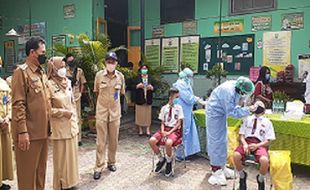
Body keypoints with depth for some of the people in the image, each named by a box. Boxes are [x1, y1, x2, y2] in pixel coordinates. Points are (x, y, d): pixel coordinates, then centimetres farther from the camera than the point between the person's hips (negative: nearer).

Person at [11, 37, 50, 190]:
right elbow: (18, 104, -16)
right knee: (28, 172, 6)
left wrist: (47, 126, 15)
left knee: (41, 169, 18)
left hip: (42, 131, 8)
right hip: (29, 132, -7)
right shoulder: (21, 72, -10)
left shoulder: (42, 73, 14)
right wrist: (22, 131, -20)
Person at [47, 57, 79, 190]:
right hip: (59, 128, -6)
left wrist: (75, 121, 12)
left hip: (71, 126, 6)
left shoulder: (68, 83, 7)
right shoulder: (49, 85, -12)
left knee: (72, 156, 14)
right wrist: (63, 112, -16)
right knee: (61, 158, 5)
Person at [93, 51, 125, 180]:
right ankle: (99, 167, 10)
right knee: (101, 140, 1)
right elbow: (96, 92, 7)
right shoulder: (99, 75, -6)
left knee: (113, 139, 11)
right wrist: (104, 100, 9)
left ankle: (111, 162, 28)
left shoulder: (120, 76, -1)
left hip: (115, 111, 2)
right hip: (101, 111, -2)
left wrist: (112, 99, 9)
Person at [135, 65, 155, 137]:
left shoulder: (150, 78, 9)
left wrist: (151, 87, -13)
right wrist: (138, 86, -17)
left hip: (148, 99, 1)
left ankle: (148, 130, 10)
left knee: (148, 115, 2)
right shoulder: (137, 78, 4)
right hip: (140, 99, -1)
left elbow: (154, 88, 8)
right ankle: (140, 130, 14)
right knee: (140, 114, 2)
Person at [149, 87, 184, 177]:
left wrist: (169, 132, -15)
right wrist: (162, 132, -12)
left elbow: (179, 123, -3)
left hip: (175, 130, -3)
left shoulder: (179, 107, 2)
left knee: (168, 143, -36)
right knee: (151, 141, -23)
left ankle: (169, 162, -5)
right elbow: (162, 123, 8)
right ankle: (161, 159, 2)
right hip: (165, 129, 3)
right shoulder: (164, 108, 9)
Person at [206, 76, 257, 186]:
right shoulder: (229, 92, -33)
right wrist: (248, 110, -24)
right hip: (215, 113, -9)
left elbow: (232, 106, 5)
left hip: (221, 113, 9)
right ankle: (216, 171, 7)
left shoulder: (236, 87, -8)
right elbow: (232, 112, -26)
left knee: (222, 141, 15)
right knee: (216, 141, -3)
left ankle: (221, 166, 28)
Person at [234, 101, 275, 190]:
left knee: (264, 160, -33)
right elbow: (241, 134, 12)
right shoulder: (248, 119, 20)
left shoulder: (267, 122, 15)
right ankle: (242, 176, 1)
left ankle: (260, 179, 2)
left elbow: (268, 141, 7)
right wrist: (245, 144, -10)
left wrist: (256, 145, -12)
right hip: (247, 142, 1)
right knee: (236, 155, -31)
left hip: (260, 144, -1)